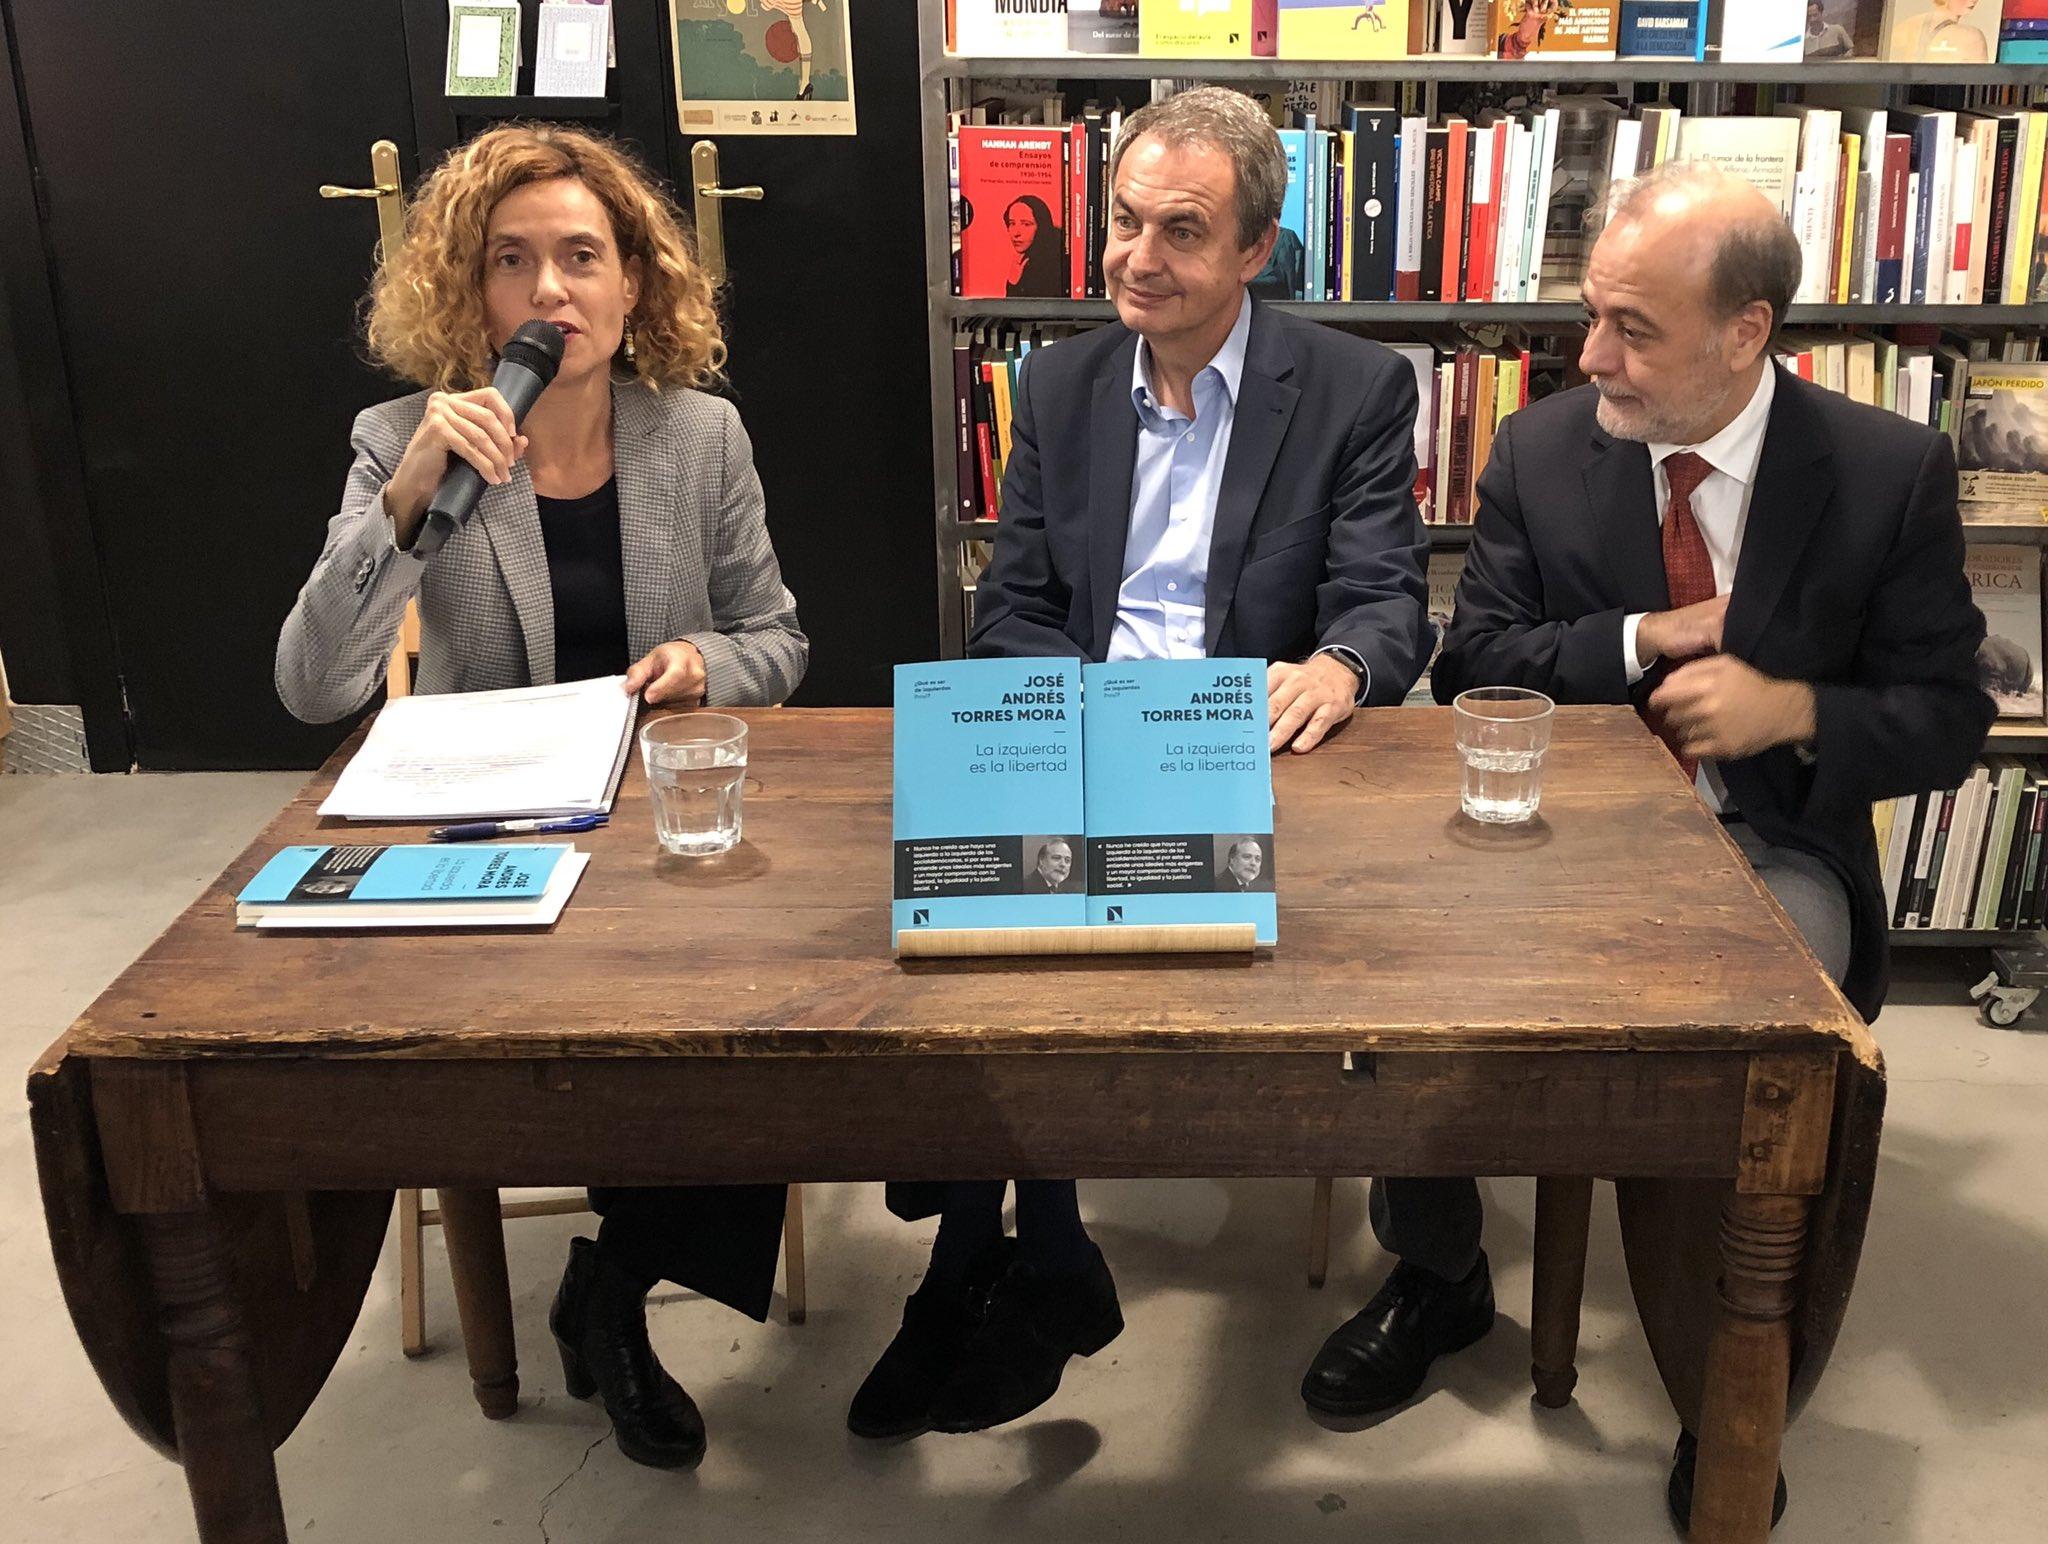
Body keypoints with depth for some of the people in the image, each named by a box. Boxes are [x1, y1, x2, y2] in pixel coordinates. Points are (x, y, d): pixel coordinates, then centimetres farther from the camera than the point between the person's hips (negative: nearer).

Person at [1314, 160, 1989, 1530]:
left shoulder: (1892, 471, -3)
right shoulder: (1540, 450, 0)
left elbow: (1946, 722, 1)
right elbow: (1472, 671, 0)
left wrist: (1792, 707, -19)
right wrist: (1650, 637, -13)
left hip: (1773, 845, -2)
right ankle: (1438, 1278, 3)